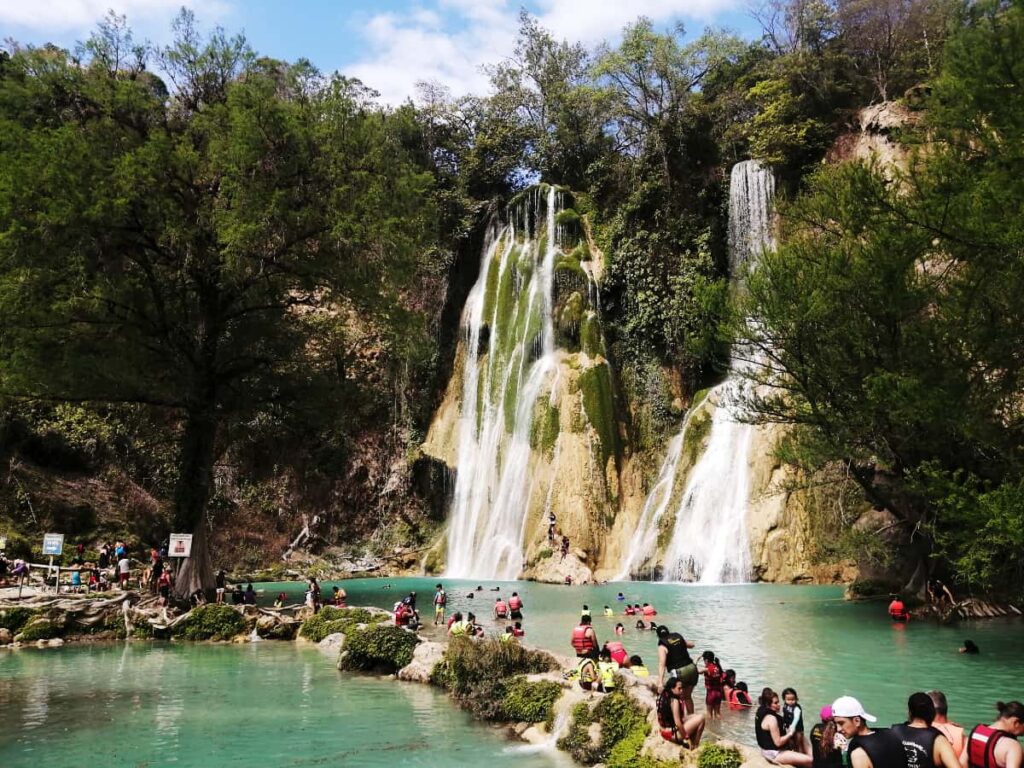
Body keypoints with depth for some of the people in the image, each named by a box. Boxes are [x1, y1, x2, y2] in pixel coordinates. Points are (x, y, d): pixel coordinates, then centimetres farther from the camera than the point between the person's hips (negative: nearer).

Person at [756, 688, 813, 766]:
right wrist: (790, 733, -10)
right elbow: (778, 742, -24)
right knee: (809, 760, -17)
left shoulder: (762, 712, 4)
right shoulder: (771, 718, -25)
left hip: (769, 749, 11)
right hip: (774, 754, -11)